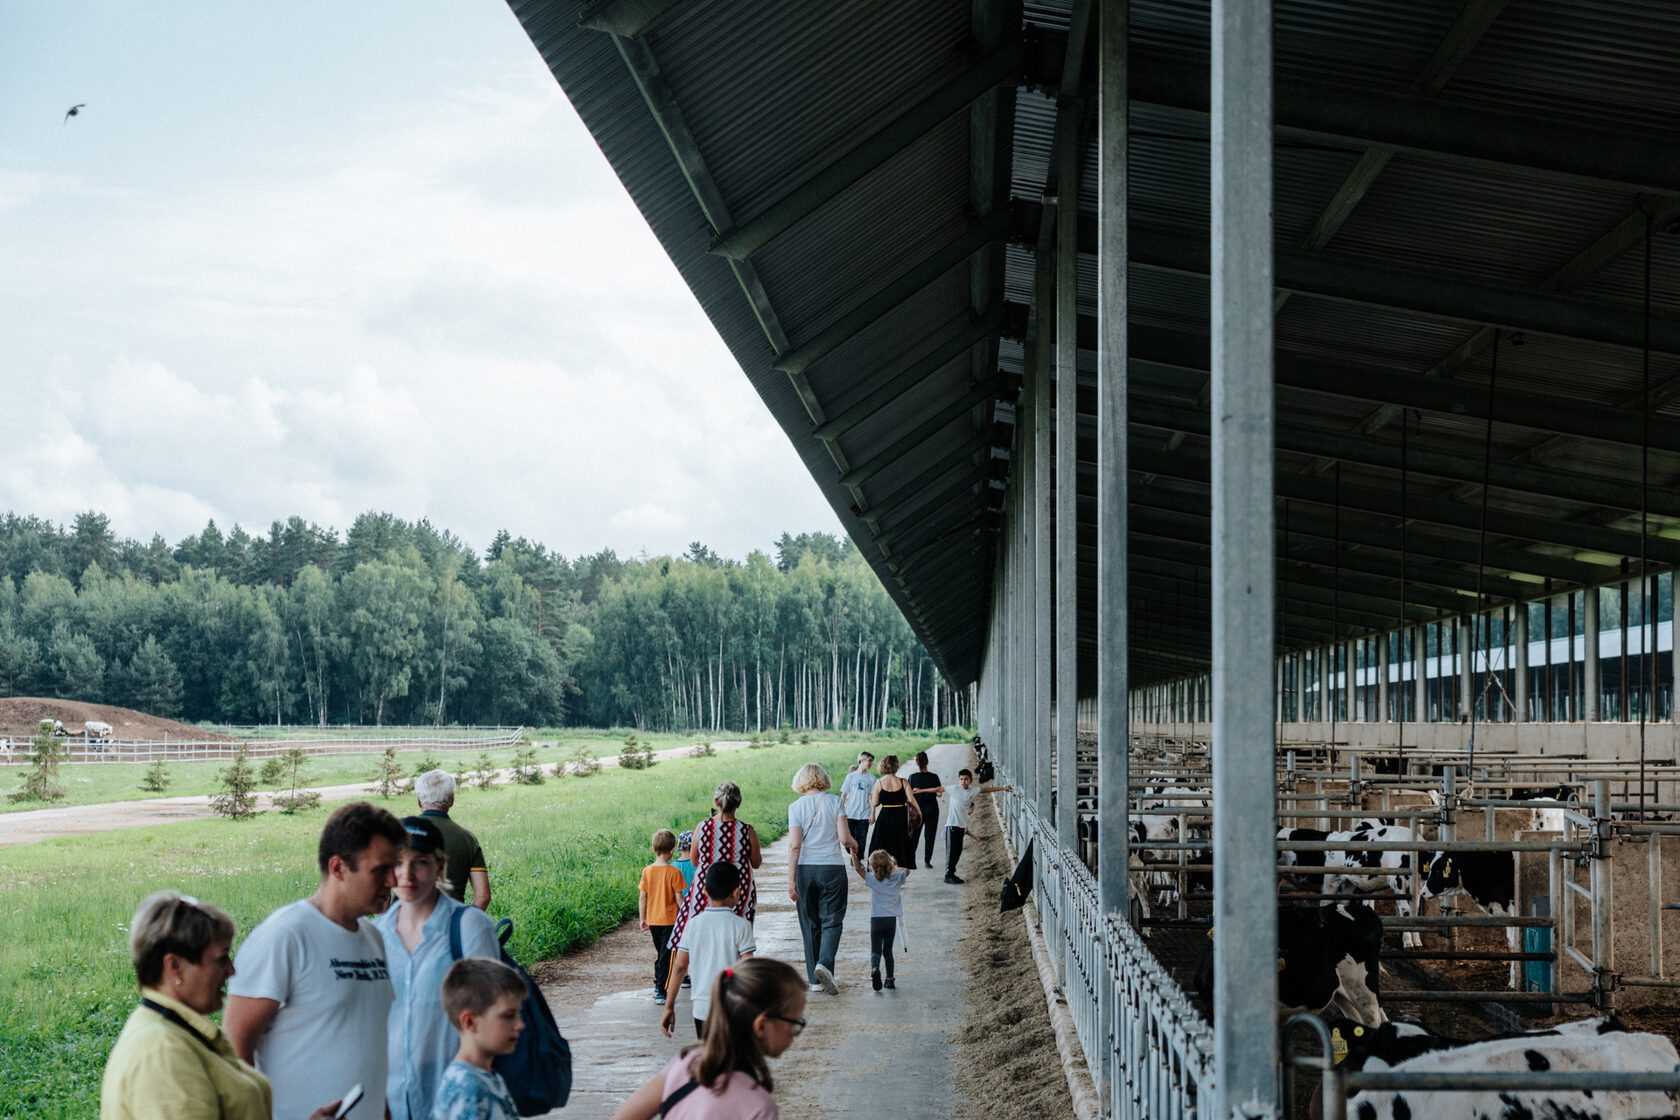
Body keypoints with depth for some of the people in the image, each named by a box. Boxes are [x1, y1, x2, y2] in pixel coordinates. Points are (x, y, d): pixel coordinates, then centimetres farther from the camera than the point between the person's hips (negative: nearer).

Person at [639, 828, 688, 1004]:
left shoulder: (647, 871, -2)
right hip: (669, 920, -4)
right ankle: (661, 992, -2)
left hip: (653, 920, 5)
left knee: (659, 952, 22)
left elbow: (642, 897, 1)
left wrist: (642, 919, 10)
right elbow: (679, 898, -12)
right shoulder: (674, 872, -14)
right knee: (666, 956, 1)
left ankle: (658, 986, 28)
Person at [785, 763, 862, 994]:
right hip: (832, 867, -1)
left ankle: (815, 980, 12)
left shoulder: (796, 807, -2)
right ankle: (824, 963, -21)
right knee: (832, 920, 4)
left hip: (805, 869, 1)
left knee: (810, 924, 10)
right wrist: (854, 845, 16)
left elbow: (794, 845, -8)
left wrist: (791, 880, -6)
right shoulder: (834, 802, -3)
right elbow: (845, 838, -7)